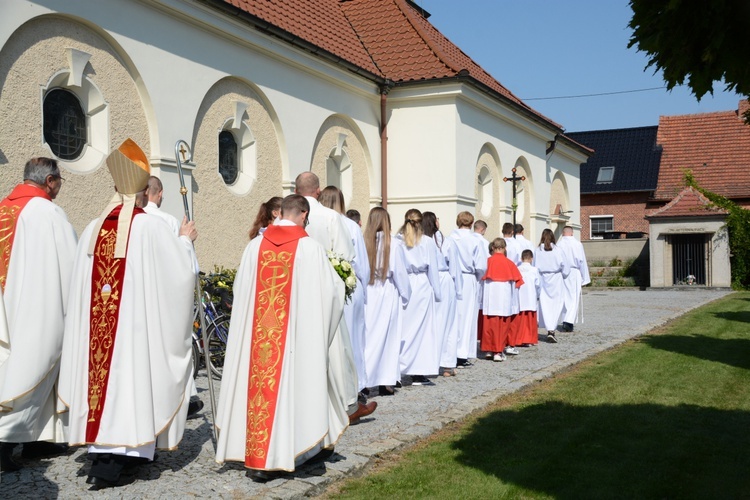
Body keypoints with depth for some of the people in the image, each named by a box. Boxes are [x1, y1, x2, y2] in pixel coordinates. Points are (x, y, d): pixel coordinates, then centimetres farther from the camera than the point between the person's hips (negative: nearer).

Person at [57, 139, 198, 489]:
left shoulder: (93, 230, 5)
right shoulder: (150, 227, -9)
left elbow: (80, 287, 9)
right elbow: (180, 270, -4)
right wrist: (185, 239, 13)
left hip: (95, 324, 4)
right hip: (136, 321, -4)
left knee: (100, 372, 11)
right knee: (128, 376, 1)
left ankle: (100, 449, 16)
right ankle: (112, 462, -1)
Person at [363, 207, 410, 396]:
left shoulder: (364, 242, -6)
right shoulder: (394, 244, -8)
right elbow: (400, 274, -3)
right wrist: (405, 295, 9)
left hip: (366, 294, 1)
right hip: (388, 294, -1)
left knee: (367, 337, 9)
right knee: (387, 337, 8)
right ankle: (386, 381, 12)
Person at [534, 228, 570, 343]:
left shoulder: (538, 251, -5)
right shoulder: (557, 250, -8)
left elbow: (534, 267, -1)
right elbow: (564, 266, -2)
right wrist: (563, 275, 16)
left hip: (543, 281, 1)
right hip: (556, 281, -1)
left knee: (545, 305, 7)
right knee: (556, 305, 3)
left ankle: (549, 330, 5)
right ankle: (552, 330, -7)